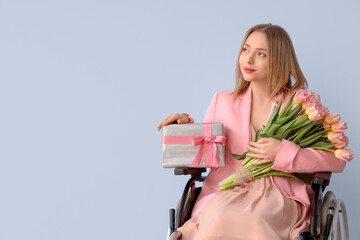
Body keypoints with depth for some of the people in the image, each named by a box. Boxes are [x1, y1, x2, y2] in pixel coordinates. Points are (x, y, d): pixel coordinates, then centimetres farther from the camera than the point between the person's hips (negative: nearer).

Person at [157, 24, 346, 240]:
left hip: (280, 198, -2)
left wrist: (284, 153, -9)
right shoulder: (222, 101, 19)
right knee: (219, 218, -34)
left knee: (252, 219, -36)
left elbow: (337, 160, 2)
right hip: (224, 195, 2)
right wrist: (186, 126, 2)